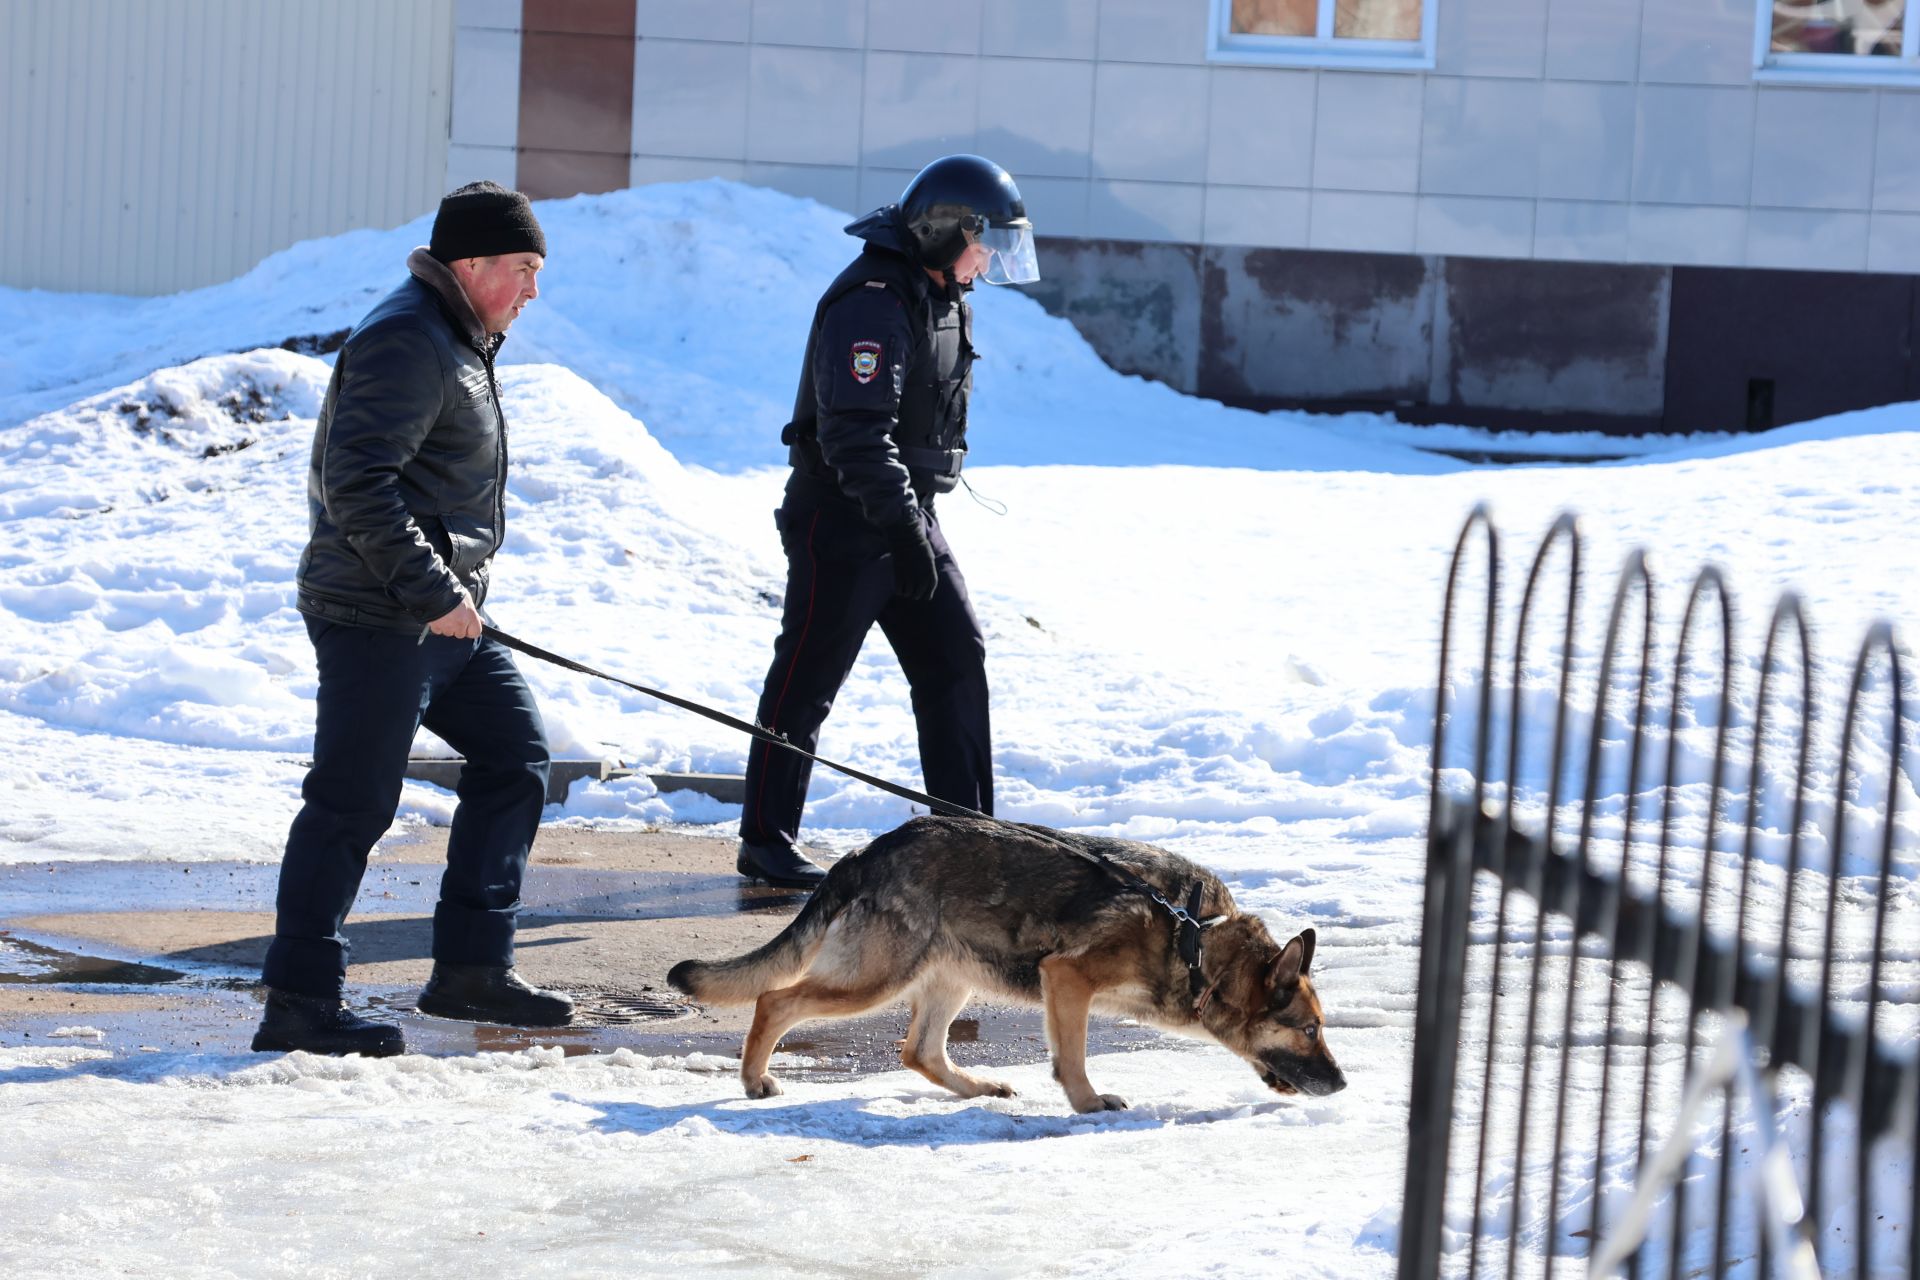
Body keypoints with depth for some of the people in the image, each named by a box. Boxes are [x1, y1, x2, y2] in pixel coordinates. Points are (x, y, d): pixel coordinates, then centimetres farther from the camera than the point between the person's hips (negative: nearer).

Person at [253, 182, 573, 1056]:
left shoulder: (458, 343, 17)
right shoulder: (407, 344, -17)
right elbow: (358, 484, -25)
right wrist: (433, 591, -24)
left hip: (441, 614, 11)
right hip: (377, 616, -10)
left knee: (512, 755, 12)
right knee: (353, 803, -7)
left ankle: (471, 968, 18)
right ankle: (298, 1002, -2)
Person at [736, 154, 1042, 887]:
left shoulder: (944, 299, 12)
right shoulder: (871, 304, -20)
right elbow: (857, 431, -28)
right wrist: (901, 527, -31)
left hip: (907, 516, 9)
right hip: (842, 522, -9)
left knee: (955, 658, 6)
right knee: (807, 680, -2)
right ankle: (765, 841, 7)